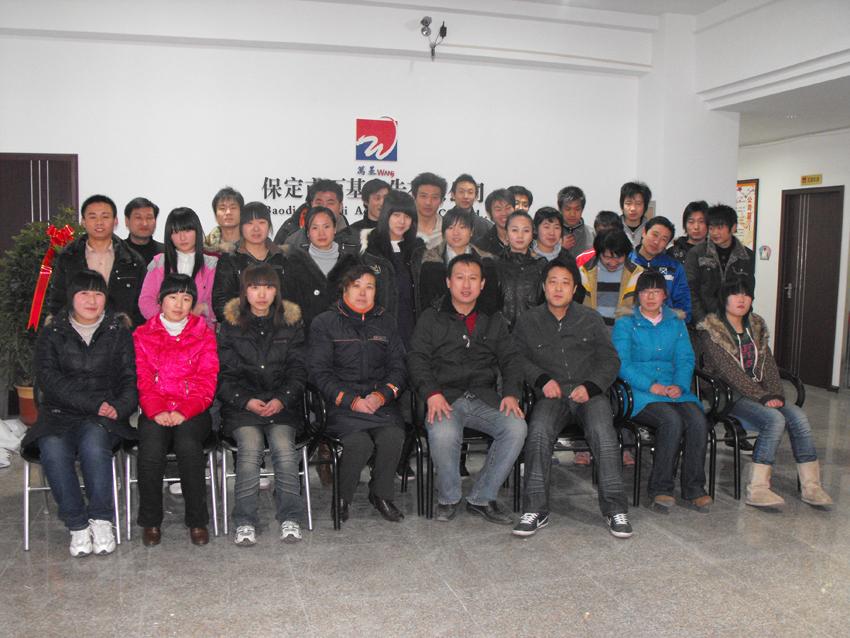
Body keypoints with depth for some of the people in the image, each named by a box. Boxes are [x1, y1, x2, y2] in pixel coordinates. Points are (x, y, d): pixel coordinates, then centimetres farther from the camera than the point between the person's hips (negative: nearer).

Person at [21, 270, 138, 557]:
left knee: (93, 443, -33)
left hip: (104, 418, -1)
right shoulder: (51, 333, 10)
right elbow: (49, 379, -4)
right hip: (60, 414, 1)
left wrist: (119, 407, -18)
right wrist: (94, 403, -16)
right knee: (52, 449, -31)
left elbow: (132, 377, 4)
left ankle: (101, 520, -20)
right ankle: (77, 525, -18)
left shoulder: (119, 331, 12)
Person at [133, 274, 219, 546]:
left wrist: (185, 411, -12)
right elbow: (142, 380, 5)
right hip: (156, 412, 1)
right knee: (151, 449, -30)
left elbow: (207, 380, 4)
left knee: (188, 444, -32)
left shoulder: (204, 334, 13)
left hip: (192, 412, -1)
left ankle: (197, 520, -17)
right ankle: (151, 521, -10)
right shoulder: (142, 335, 16)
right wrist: (157, 411, -13)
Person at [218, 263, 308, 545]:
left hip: (282, 404, 1)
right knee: (250, 447, -27)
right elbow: (224, 375, 4)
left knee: (284, 447, -26)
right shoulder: (230, 325, 9)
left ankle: (290, 518, -15)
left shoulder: (291, 322, 12)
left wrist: (282, 400, -10)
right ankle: (245, 522, -19)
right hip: (241, 404, 0)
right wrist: (246, 401, -13)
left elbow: (298, 371, 8)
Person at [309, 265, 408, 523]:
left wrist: (382, 395, -7)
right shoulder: (324, 323, 8)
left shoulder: (386, 322, 19)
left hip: (381, 402, 3)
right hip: (341, 403, -3)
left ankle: (381, 494, -2)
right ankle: (342, 497, -3)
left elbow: (399, 367, 13)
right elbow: (320, 372, 0)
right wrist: (351, 400, -12)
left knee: (393, 437, -27)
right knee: (359, 442, -30)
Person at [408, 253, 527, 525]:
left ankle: (482, 497, -9)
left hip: (485, 398, 3)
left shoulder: (494, 321, 22)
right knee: (443, 433, -35)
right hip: (445, 398, -2)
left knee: (516, 428, -27)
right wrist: (432, 393, -15)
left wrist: (511, 393, -6)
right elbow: (417, 359, 2)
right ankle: (448, 497, -6)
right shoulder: (431, 319, 14)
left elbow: (511, 359, 14)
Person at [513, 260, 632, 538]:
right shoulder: (529, 322, 14)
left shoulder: (591, 319, 13)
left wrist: (590, 386, -7)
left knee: (603, 432, -30)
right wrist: (542, 379, -8)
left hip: (590, 391, 0)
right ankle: (535, 510, -25)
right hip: (551, 394, 0)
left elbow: (610, 360, 10)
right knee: (539, 431, -31)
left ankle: (615, 509, -22)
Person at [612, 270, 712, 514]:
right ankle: (660, 489, -21)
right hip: (639, 393, -4)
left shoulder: (677, 325, 22)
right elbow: (622, 363, -4)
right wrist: (650, 385, -17)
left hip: (675, 390, 4)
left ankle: (693, 488, -15)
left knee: (698, 420, -26)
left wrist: (679, 385, -10)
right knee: (671, 420, -32)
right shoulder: (625, 324, 9)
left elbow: (685, 360, 11)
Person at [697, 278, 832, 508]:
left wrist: (776, 394, -7)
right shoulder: (711, 330, -7)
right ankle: (757, 489, -27)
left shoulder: (756, 325, 15)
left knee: (798, 417, -18)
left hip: (759, 392, 6)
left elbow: (768, 363, 9)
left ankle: (810, 486, -14)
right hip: (730, 394, -6)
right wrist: (762, 397, -19)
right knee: (775, 419, -29)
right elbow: (729, 371, -15)